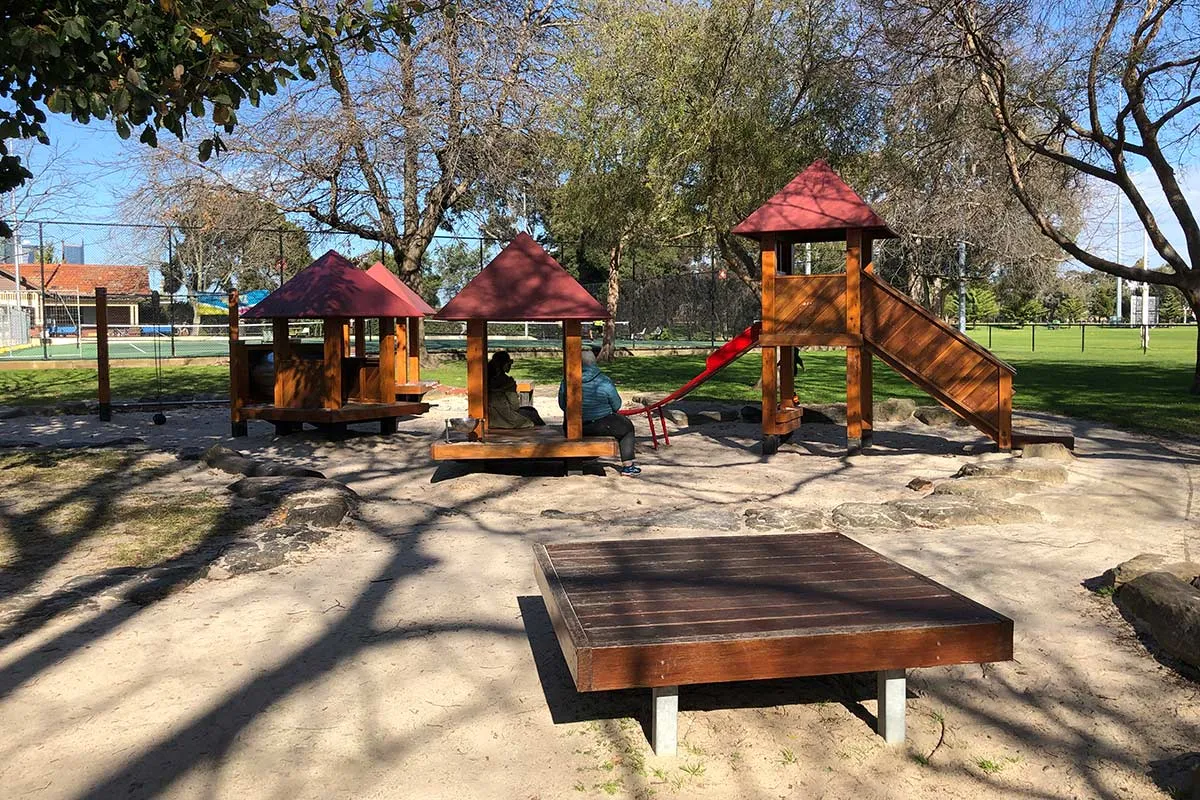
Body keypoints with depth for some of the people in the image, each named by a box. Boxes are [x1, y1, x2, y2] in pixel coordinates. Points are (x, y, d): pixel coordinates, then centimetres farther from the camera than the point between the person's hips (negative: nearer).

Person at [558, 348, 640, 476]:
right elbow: (617, 405, -4)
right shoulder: (604, 381, -15)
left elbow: (562, 405, 4)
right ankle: (627, 466, 21)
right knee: (627, 427, 22)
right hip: (600, 426, -4)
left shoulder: (566, 382, -7)